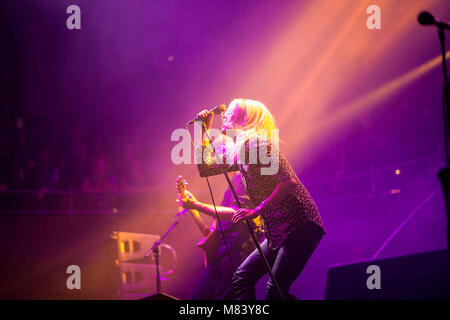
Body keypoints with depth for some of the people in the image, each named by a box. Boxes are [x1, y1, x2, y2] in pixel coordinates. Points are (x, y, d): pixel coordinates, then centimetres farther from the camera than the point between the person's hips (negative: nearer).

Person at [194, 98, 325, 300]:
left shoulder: (256, 144, -14)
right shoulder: (238, 153, 15)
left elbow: (289, 182, -23)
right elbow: (205, 169, 24)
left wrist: (257, 211, -22)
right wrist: (204, 131, 18)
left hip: (301, 225, -10)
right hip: (278, 233, 10)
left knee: (275, 289, -17)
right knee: (242, 277, 5)